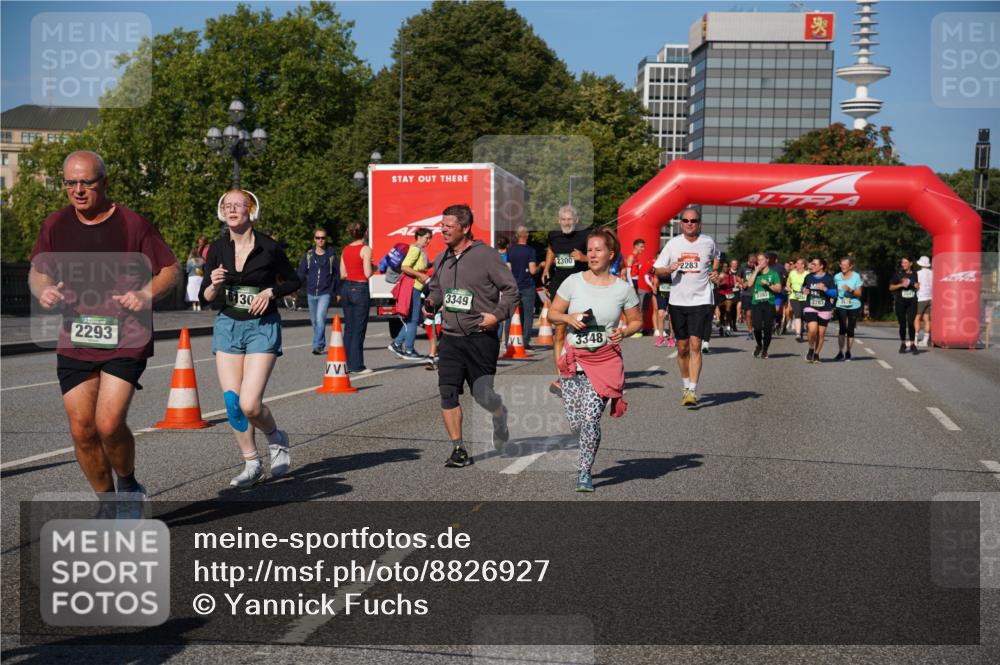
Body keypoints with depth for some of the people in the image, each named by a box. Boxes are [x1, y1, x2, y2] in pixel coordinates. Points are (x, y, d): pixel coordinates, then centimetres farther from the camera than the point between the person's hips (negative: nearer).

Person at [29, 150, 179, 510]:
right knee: (81, 430, 3)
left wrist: (146, 295, -18)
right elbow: (37, 271, 18)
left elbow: (171, 270, 1)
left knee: (109, 424, -15)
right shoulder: (55, 225, 6)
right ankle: (108, 504, 23)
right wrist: (43, 290, -6)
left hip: (126, 341, -4)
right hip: (74, 342, 4)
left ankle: (128, 485, 16)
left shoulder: (133, 224, -6)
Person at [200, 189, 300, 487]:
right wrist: (213, 285, -14)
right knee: (231, 401, -1)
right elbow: (206, 299, 8)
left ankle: (276, 438, 19)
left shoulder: (269, 247, -7)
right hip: (227, 327, 4)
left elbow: (294, 281, 6)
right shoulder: (217, 249, 3)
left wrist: (270, 291, -11)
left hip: (262, 328, -4)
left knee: (249, 403, -13)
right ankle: (252, 463, 15)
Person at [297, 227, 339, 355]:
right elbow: (300, 273, 5)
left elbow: (337, 274, 8)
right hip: (311, 293, 3)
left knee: (320, 319, -18)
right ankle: (321, 345, 26)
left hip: (325, 293, -3)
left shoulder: (331, 255, 2)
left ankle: (317, 346, -17)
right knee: (314, 321, 11)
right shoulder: (308, 255, 6)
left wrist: (338, 292, 7)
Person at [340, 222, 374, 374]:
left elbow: (342, 274, 9)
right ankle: (357, 366, -1)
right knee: (359, 329, -2)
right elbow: (367, 274, -15)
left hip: (346, 288, 7)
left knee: (348, 328, 13)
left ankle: (347, 363, 15)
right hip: (360, 289, -6)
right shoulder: (365, 249, -10)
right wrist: (372, 268, 5)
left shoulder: (345, 250, 9)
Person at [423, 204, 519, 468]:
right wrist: (430, 303, 4)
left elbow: (511, 288, -5)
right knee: (447, 394, -6)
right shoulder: (442, 259, 10)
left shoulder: (486, 255, -8)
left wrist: (497, 315, -14)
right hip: (450, 338, 5)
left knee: (482, 395, 1)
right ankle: (459, 449, 3)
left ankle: (500, 417, 36)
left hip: (481, 338, -5)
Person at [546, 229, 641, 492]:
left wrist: (624, 332, -9)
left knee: (590, 418, -14)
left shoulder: (623, 289, 0)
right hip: (573, 360, 2)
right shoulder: (573, 282, 1)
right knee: (574, 423, 3)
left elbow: (637, 320, 12)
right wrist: (569, 318, -12)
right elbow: (553, 312, 9)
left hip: (605, 360, -2)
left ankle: (585, 473, 2)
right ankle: (584, 457, 36)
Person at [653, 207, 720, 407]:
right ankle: (686, 386, 26)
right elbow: (657, 270, 5)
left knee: (695, 345, -13)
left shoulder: (708, 242, 2)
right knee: (682, 348, 8)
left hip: (701, 301, -2)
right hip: (678, 301, 2)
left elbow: (716, 258, 25)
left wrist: (715, 271, 6)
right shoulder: (673, 244, 3)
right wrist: (670, 269, -15)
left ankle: (693, 391, -14)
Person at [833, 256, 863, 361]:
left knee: (850, 330, 3)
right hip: (841, 306, 0)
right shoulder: (837, 277, 3)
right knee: (842, 329, -14)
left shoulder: (856, 276, -3)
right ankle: (840, 352, -9)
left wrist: (850, 290, -20)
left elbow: (859, 293, -3)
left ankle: (848, 352, 16)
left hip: (854, 306, 0)